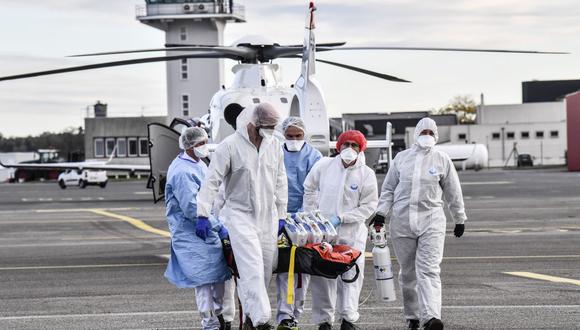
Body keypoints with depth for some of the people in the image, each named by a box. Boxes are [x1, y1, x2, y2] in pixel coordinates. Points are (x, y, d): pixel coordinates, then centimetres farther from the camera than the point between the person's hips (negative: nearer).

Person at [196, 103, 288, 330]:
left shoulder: (274, 145, 7)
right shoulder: (230, 146, -9)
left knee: (266, 270, 5)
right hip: (240, 215, -5)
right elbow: (212, 181, -9)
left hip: (267, 216, 5)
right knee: (252, 269, -15)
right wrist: (203, 214, -14)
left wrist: (281, 215, 12)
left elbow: (280, 181, 15)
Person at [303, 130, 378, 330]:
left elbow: (368, 206, -3)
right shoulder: (324, 166, 2)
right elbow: (309, 189, 17)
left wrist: (340, 218, -11)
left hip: (352, 233, -1)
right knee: (321, 276, 2)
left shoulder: (366, 174, -3)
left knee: (351, 275, -5)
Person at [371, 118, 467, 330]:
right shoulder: (401, 158, 9)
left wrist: (459, 219, 17)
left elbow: (453, 193, 13)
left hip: (431, 221, -2)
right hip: (402, 221, 2)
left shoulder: (442, 160, 6)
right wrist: (381, 213, 5)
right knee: (408, 272, 8)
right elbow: (388, 188, 14)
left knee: (429, 270, -15)